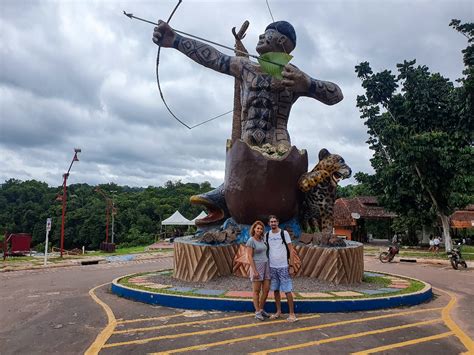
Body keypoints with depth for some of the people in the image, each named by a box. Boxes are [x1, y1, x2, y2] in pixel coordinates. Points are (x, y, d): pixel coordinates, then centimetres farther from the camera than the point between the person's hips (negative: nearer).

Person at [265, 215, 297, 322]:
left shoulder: (284, 233, -4)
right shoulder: (267, 235, 6)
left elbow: (291, 250, -4)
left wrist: (291, 266, -9)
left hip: (283, 267, -4)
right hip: (272, 267, 4)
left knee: (287, 291, -2)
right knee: (275, 290, 10)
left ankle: (292, 314, 5)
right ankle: (278, 311, 22)